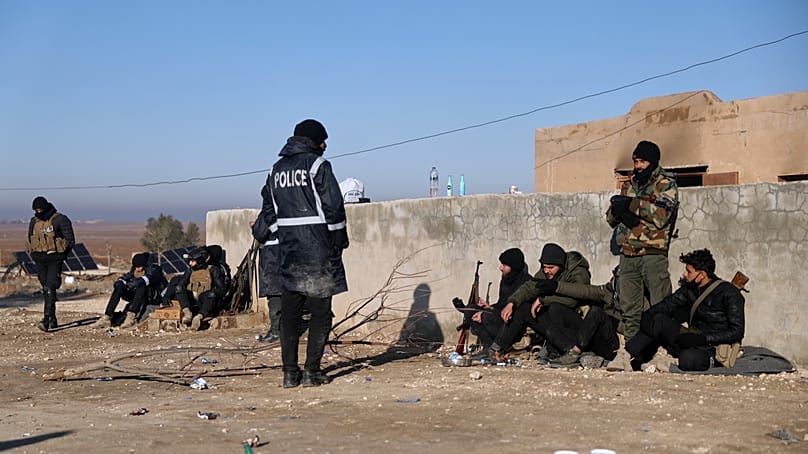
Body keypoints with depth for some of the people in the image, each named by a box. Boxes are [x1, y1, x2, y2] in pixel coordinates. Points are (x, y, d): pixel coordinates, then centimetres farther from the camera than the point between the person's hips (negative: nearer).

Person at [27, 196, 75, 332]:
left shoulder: (59, 220, -10)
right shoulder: (34, 221, 9)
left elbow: (70, 240, -7)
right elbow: (30, 239, 23)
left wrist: (62, 254, -6)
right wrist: (33, 253, 13)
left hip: (54, 259, -6)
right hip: (40, 260, 6)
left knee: (50, 289, -14)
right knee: (45, 289, 9)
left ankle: (47, 320, -20)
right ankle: (53, 320, 17)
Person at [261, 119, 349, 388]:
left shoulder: (276, 170, 13)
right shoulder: (318, 165, -7)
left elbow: (270, 212, 17)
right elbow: (333, 207, -10)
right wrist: (340, 242, -1)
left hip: (288, 253, 6)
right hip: (318, 251, -6)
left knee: (289, 313, 8)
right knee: (320, 313, 1)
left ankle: (290, 372, 9)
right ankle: (311, 371, -1)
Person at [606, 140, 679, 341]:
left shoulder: (666, 184, 2)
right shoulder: (629, 185, 19)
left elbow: (662, 215, -14)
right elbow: (610, 217, 16)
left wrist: (632, 205, -15)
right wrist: (618, 209, -7)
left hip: (653, 254, -6)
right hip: (628, 254, 6)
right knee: (629, 309, 7)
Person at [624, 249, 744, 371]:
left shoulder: (729, 294, -13)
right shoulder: (690, 288, 8)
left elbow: (737, 333, -17)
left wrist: (703, 339, -24)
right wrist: (648, 315, -12)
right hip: (693, 339, 7)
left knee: (688, 359, -38)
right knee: (659, 320, -12)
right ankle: (627, 355, -14)